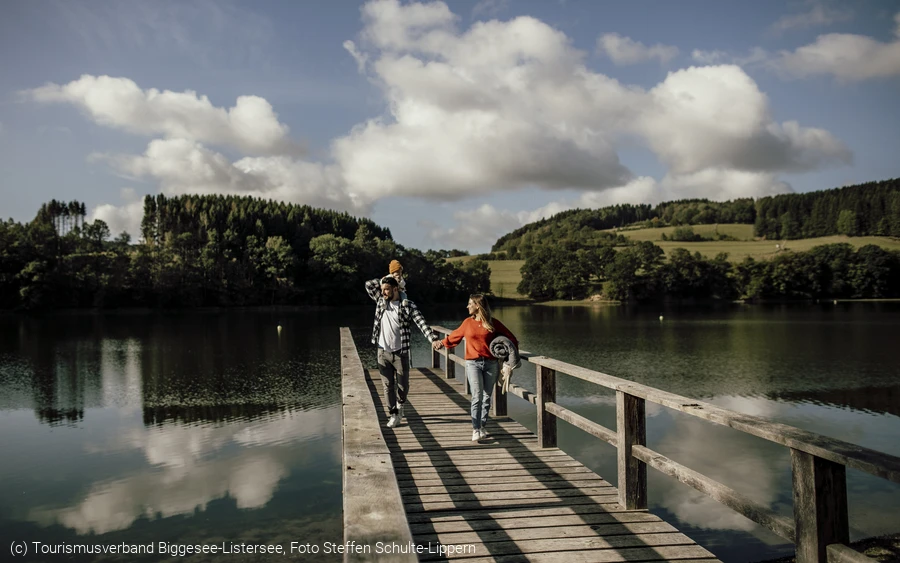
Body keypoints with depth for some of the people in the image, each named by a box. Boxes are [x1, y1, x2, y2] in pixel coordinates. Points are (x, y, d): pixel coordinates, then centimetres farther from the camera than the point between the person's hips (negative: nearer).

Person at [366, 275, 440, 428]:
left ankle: (400, 405, 38)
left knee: (403, 384, 9)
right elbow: (368, 284, 10)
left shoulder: (408, 306, -9)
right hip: (383, 352, 3)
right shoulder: (381, 301, 4)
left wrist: (434, 339, -30)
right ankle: (394, 415, 14)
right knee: (388, 385, 5)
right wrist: (384, 279, 2)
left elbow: (422, 323, -17)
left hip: (400, 353, -3)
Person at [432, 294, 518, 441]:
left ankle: (482, 427, 16)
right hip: (473, 364, 0)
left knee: (487, 397, 5)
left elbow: (510, 337, 8)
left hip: (491, 364, 1)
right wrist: (441, 343, 29)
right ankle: (475, 430, -12)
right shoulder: (468, 323, 8)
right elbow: (454, 337, 24)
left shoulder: (493, 323, 3)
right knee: (477, 397, -11)